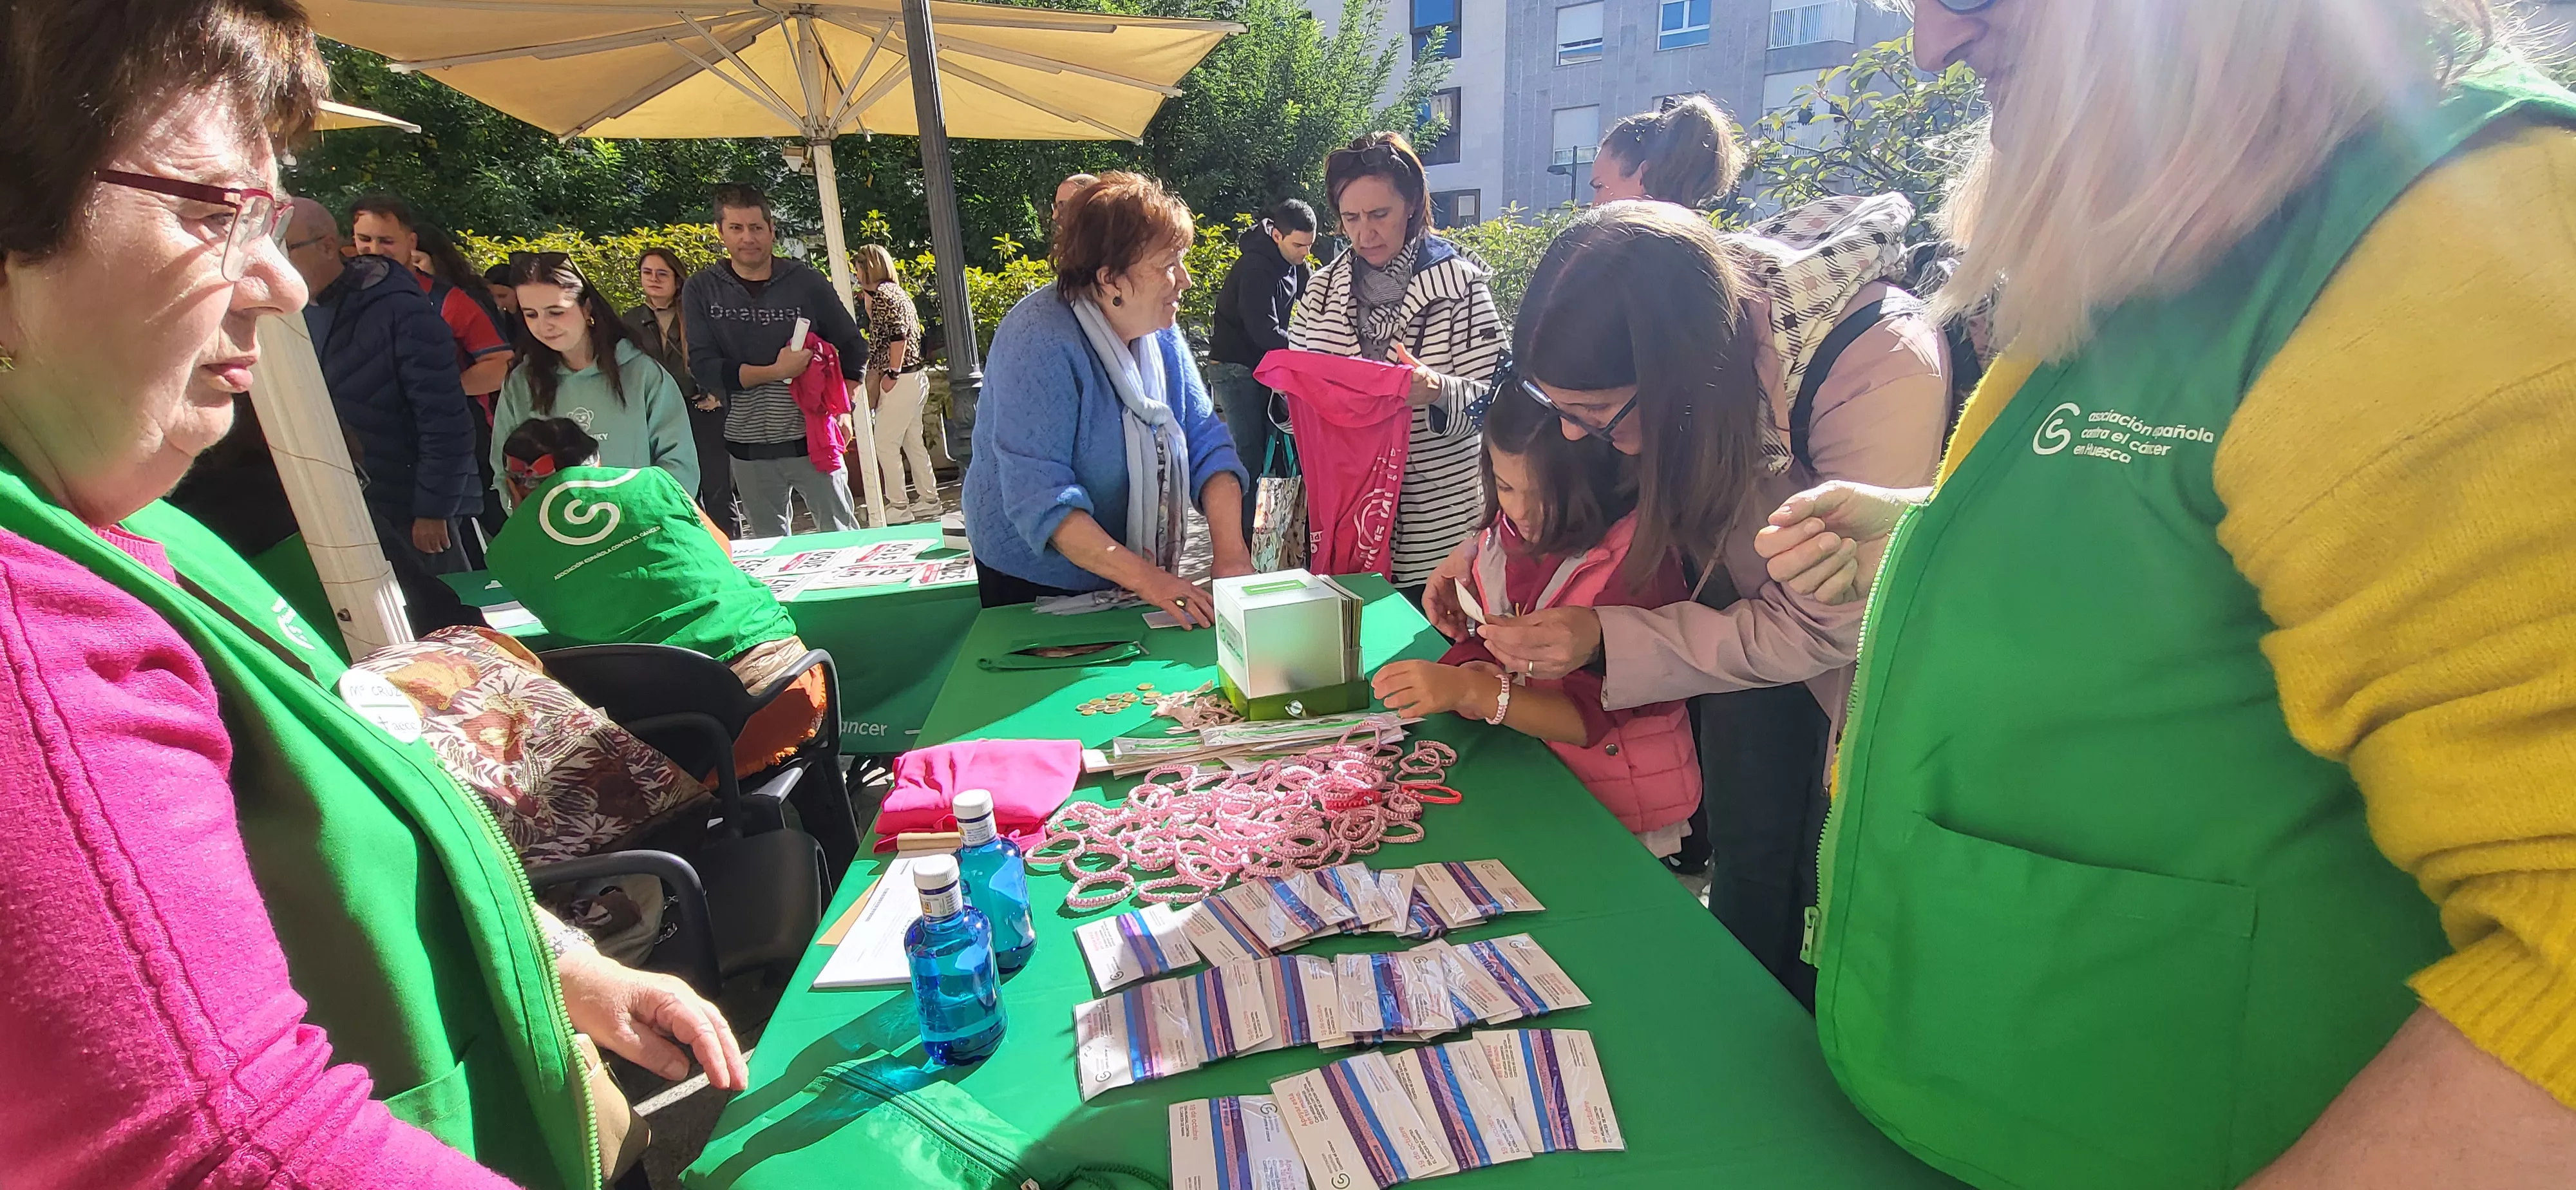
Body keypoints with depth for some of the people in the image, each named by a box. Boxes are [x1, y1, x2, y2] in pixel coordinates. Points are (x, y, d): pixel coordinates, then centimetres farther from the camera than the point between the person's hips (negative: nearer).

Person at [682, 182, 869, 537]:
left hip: (810, 437, -1)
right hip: (747, 445, 1)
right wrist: (774, 371, -17)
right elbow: (703, 368, -6)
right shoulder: (701, 291, 2)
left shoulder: (805, 282, 1)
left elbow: (854, 347, 8)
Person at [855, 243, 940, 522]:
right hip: (914, 379, 10)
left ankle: (897, 506, 0)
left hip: (900, 381, -10)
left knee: (885, 443, -4)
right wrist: (869, 306, 17)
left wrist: (892, 374, -19)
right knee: (912, 442, 13)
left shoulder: (883, 293, -11)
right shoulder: (896, 291, 18)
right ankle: (929, 501, 17)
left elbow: (899, 334, -21)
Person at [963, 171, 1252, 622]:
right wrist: (1142, 577, -38)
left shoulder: (1160, 332, -3)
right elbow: (1039, 495, -32)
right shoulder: (1039, 339, -25)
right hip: (1035, 581, -6)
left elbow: (1205, 441, -7)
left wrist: (1231, 552, -21)